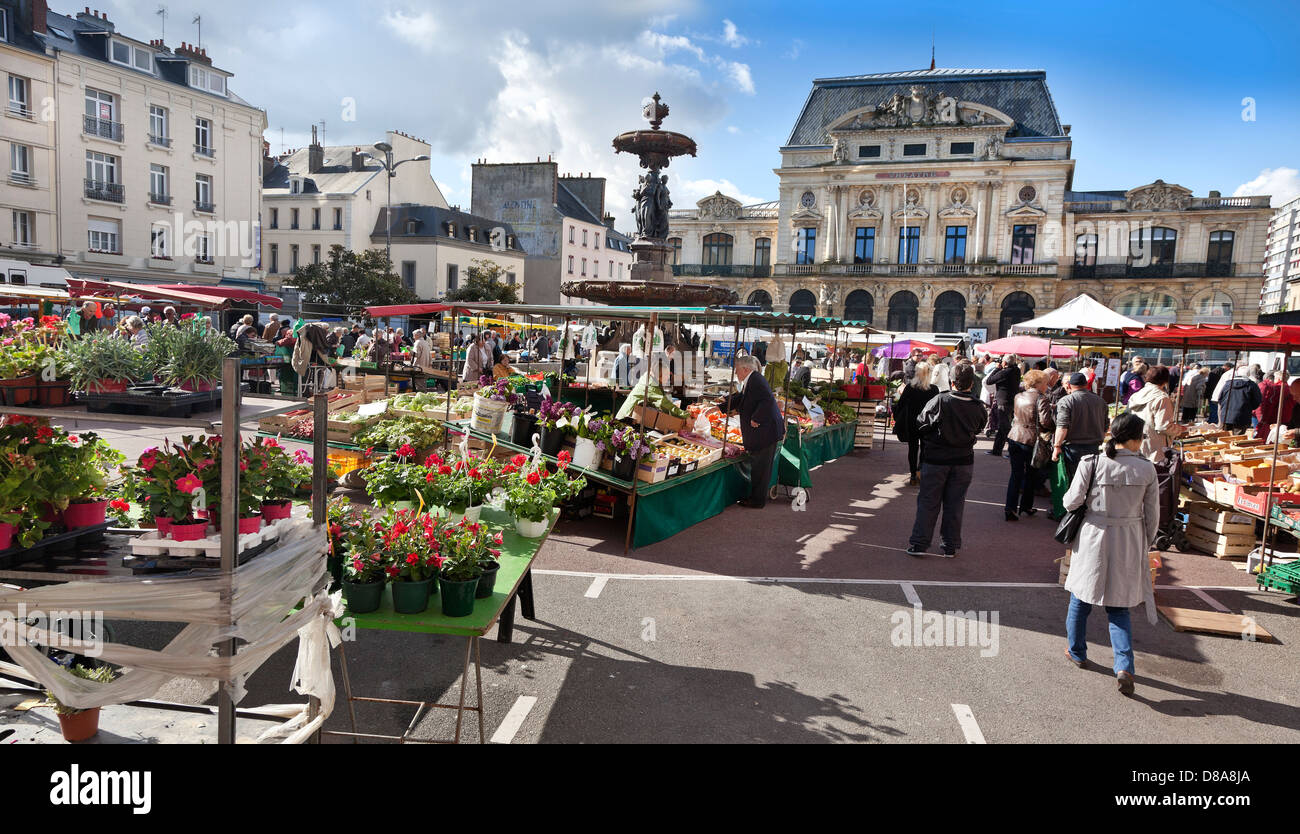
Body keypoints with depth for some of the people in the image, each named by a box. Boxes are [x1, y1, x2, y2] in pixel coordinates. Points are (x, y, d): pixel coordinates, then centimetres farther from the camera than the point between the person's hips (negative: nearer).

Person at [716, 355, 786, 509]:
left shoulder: (756, 380, -16)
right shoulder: (749, 382, 16)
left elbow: (768, 400, -27)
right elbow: (738, 399, 27)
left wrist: (756, 419, -22)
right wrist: (718, 408, 25)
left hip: (765, 432, -10)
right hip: (759, 434, 10)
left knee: (760, 467, -1)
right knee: (757, 466, 16)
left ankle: (758, 500, 8)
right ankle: (756, 497, 24)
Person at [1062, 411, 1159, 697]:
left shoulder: (1091, 463, -13)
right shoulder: (1146, 469, -7)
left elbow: (1071, 502, -9)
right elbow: (1152, 515, 0)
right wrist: (1144, 547, 14)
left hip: (1095, 538, -1)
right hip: (1129, 544, 1)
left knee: (1081, 598, 19)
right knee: (1118, 608, 12)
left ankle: (1077, 652, 34)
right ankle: (1124, 666, -2)